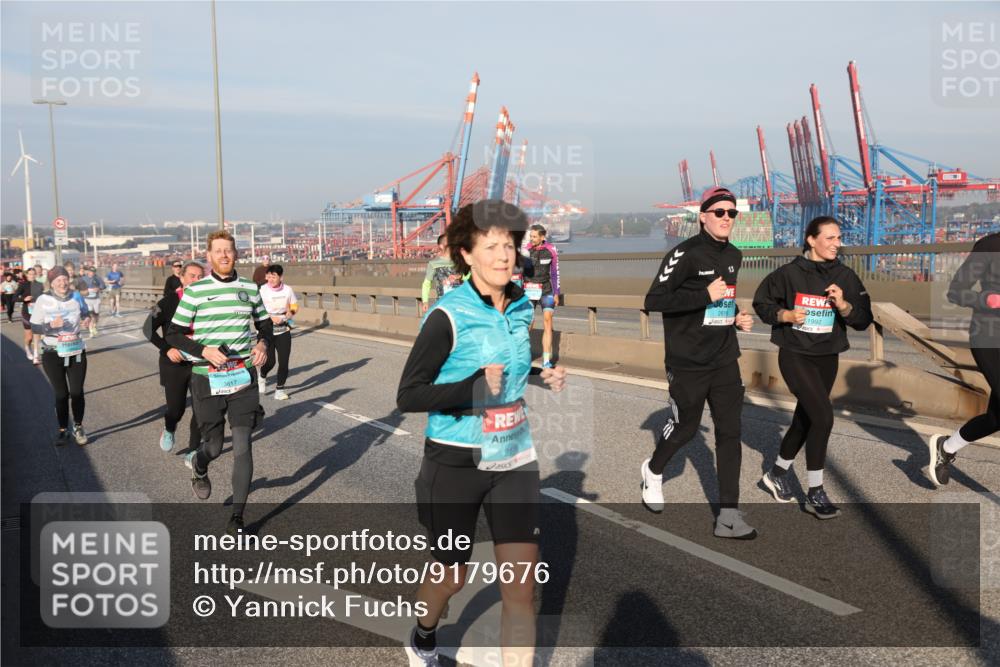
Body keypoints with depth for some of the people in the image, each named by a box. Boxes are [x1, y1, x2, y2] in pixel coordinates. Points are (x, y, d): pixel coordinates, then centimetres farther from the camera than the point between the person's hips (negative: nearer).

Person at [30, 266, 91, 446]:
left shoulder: (76, 296, -3)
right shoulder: (43, 300, -10)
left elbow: (85, 316, 14)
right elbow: (34, 328, -9)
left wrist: (85, 322, -9)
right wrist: (51, 325, -28)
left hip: (76, 352, 2)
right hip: (53, 354, -2)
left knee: (77, 392, 3)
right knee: (61, 394, 7)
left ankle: (78, 428, 22)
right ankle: (63, 430, 21)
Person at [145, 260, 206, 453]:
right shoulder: (168, 302, -8)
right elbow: (148, 328, -3)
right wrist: (167, 348, -15)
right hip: (175, 364, -2)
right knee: (175, 409, 4)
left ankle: (193, 449, 21)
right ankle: (169, 430, 40)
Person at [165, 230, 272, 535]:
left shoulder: (249, 288, 7)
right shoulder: (194, 291, -2)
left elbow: (265, 324, 18)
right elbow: (173, 334, -1)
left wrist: (263, 343, -4)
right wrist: (203, 351, -17)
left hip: (243, 377, 2)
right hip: (207, 380, -2)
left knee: (242, 446, -6)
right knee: (214, 446, 8)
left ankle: (237, 518, 4)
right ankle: (198, 466, 47)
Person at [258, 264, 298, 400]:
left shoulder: (287, 290, 0)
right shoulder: (262, 290, -10)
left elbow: (294, 306, 14)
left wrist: (291, 312, -7)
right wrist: (271, 318, -21)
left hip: (283, 331, 3)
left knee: (284, 362, -1)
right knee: (270, 362, -7)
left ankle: (279, 389, 15)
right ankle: (262, 377, 29)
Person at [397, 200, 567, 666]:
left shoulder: (522, 307, 2)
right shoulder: (448, 315, -17)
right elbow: (408, 396, -17)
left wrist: (545, 377, 0)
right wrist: (475, 388, -29)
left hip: (514, 459, 4)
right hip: (455, 465, -4)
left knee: (521, 588, -1)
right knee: (453, 576, 17)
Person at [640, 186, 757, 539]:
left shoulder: (734, 255, 10)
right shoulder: (686, 254, -14)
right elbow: (653, 300, -19)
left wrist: (736, 316, 7)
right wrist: (705, 295, -23)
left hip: (725, 360, 6)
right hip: (687, 362, -6)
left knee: (730, 432, 1)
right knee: (685, 427, 8)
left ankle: (728, 516, 6)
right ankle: (653, 470, 40)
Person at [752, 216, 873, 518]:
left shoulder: (845, 276, 0)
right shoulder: (789, 273, -9)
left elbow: (863, 320, -1)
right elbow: (761, 303, 2)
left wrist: (844, 305, -20)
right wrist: (786, 315, -15)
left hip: (827, 358, 5)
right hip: (795, 356, -5)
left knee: (805, 420, 15)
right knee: (823, 417, -16)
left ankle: (777, 473, 38)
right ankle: (815, 493, -2)